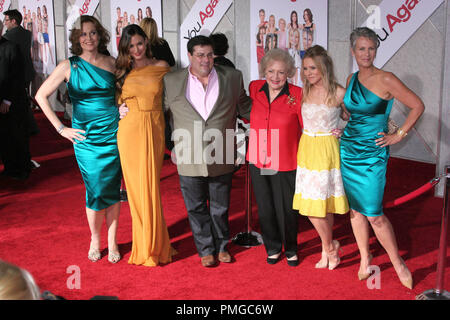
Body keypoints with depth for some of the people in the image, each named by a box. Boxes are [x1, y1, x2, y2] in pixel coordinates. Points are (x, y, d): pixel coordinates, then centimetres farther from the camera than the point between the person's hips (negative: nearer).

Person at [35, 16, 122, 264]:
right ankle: (94, 241, 21)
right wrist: (61, 129, -3)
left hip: (114, 134, 2)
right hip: (86, 138, -2)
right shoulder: (69, 66, -2)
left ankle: (112, 241, 20)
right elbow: (41, 96, 0)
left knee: (113, 190, 5)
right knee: (96, 191, -1)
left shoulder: (112, 63, 4)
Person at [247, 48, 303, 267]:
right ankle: (273, 248, 36)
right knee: (265, 209, 13)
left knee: (286, 209, 7)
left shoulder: (297, 94, -9)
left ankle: (291, 250, 32)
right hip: (258, 161, 3)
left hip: (285, 164, -3)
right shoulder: (254, 88, 1)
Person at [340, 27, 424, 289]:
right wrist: (343, 129, 10)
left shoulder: (386, 80, -11)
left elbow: (418, 106, -7)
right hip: (348, 149, 6)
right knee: (355, 209, 11)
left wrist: (398, 136, -8)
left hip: (373, 154, -6)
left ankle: (398, 262, 14)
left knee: (374, 214, -6)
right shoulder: (352, 79, 7)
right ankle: (365, 258, 27)